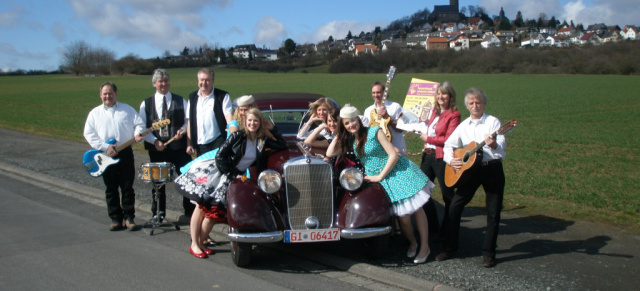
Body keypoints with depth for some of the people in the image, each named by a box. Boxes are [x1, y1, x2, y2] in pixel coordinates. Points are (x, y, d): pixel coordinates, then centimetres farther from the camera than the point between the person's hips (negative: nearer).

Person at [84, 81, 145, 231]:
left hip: (125, 152, -1)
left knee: (127, 187, 1)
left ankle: (129, 217, 9)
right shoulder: (95, 113, 7)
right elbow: (89, 134, 1)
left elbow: (139, 124, 6)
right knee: (111, 189, 5)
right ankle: (115, 218, 13)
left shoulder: (127, 109, 8)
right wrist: (105, 147, -11)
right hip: (105, 155, 1)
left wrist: (138, 134, -17)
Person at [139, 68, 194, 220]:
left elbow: (189, 121, 7)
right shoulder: (146, 104, 6)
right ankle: (158, 215, 20)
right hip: (157, 148, 0)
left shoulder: (180, 101, 7)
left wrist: (182, 130, -14)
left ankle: (190, 212, 10)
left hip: (179, 146, 0)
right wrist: (154, 141, -12)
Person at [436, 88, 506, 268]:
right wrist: (451, 160, -3)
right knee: (454, 206, -1)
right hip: (471, 169, 4)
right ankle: (450, 247, 11)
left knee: (493, 212, 0)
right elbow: (449, 144, 16)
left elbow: (501, 146, -14)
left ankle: (488, 253, 12)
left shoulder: (493, 121, -3)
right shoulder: (463, 126, 10)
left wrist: (494, 145, -37)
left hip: (492, 169, -4)